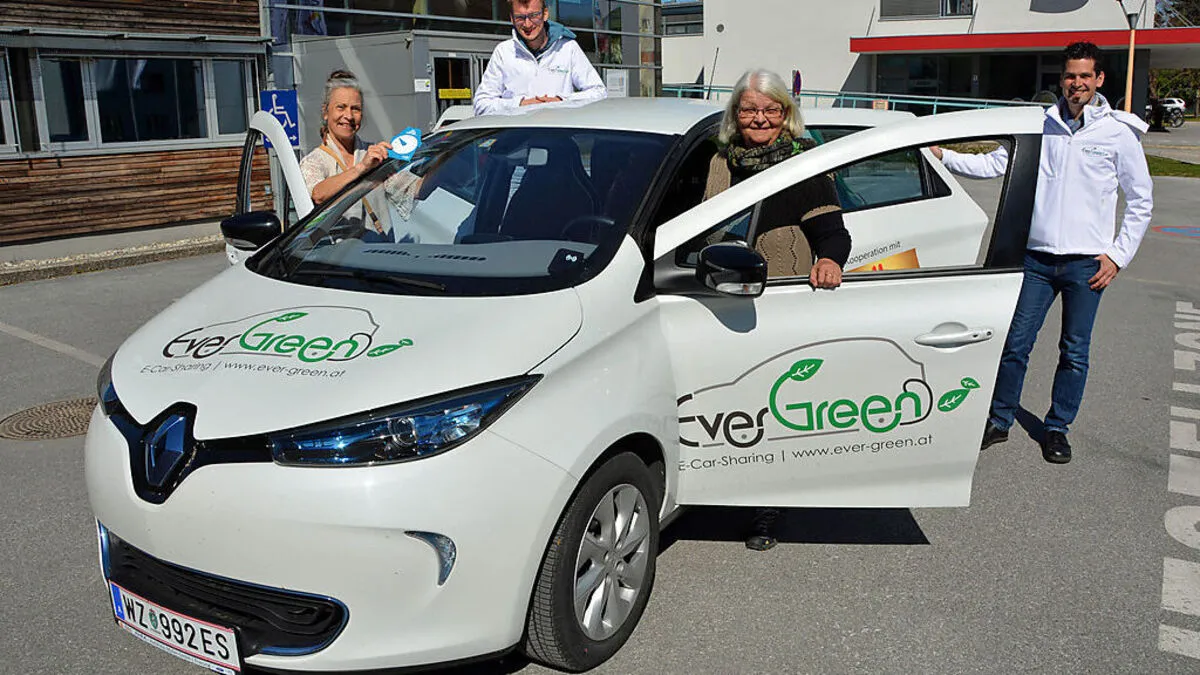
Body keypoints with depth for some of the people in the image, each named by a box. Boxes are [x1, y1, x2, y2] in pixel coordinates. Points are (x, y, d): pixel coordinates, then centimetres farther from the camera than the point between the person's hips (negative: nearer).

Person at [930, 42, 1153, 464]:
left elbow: (1141, 200, 5)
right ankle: (999, 421, 18)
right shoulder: (1039, 125, 5)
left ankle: (1057, 428, 23)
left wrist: (1118, 255, -1)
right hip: (1037, 257, 1)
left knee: (1074, 353, 8)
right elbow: (994, 164, 8)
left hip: (1087, 263, -1)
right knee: (1016, 343, 2)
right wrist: (944, 157, -5)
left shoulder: (1118, 133, 0)